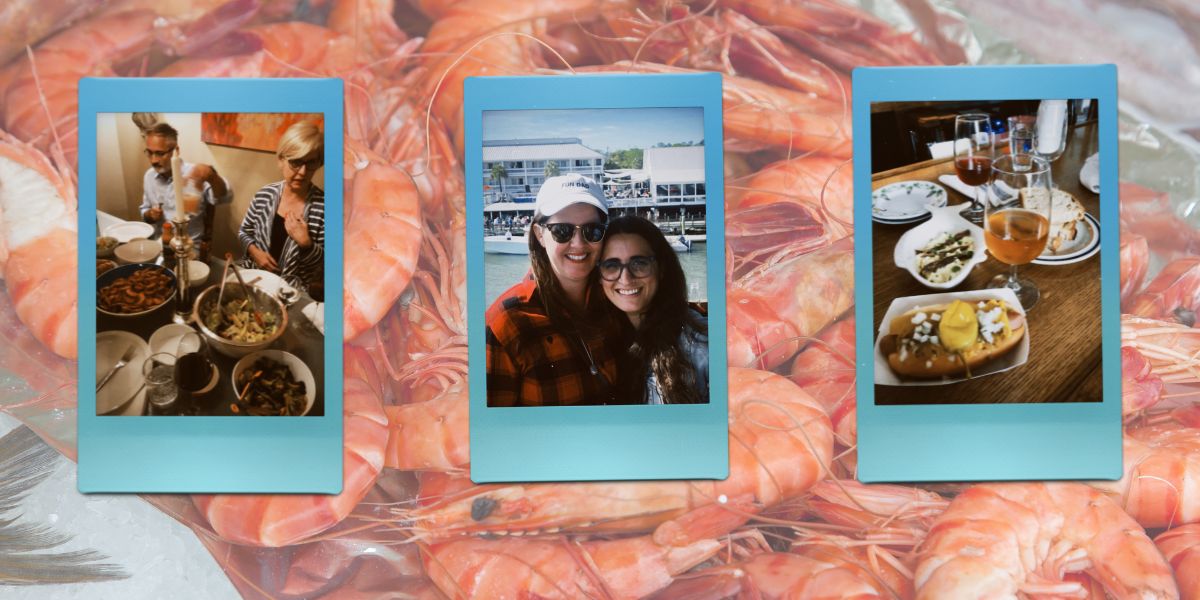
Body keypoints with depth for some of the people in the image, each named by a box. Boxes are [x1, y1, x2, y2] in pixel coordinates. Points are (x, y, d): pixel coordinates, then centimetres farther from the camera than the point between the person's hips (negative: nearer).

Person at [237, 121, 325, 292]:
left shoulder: (322, 205, -10)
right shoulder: (265, 195, 2)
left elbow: (326, 264, -6)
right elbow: (244, 232, 16)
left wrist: (305, 243, -22)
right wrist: (254, 251, -3)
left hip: (297, 289, -4)